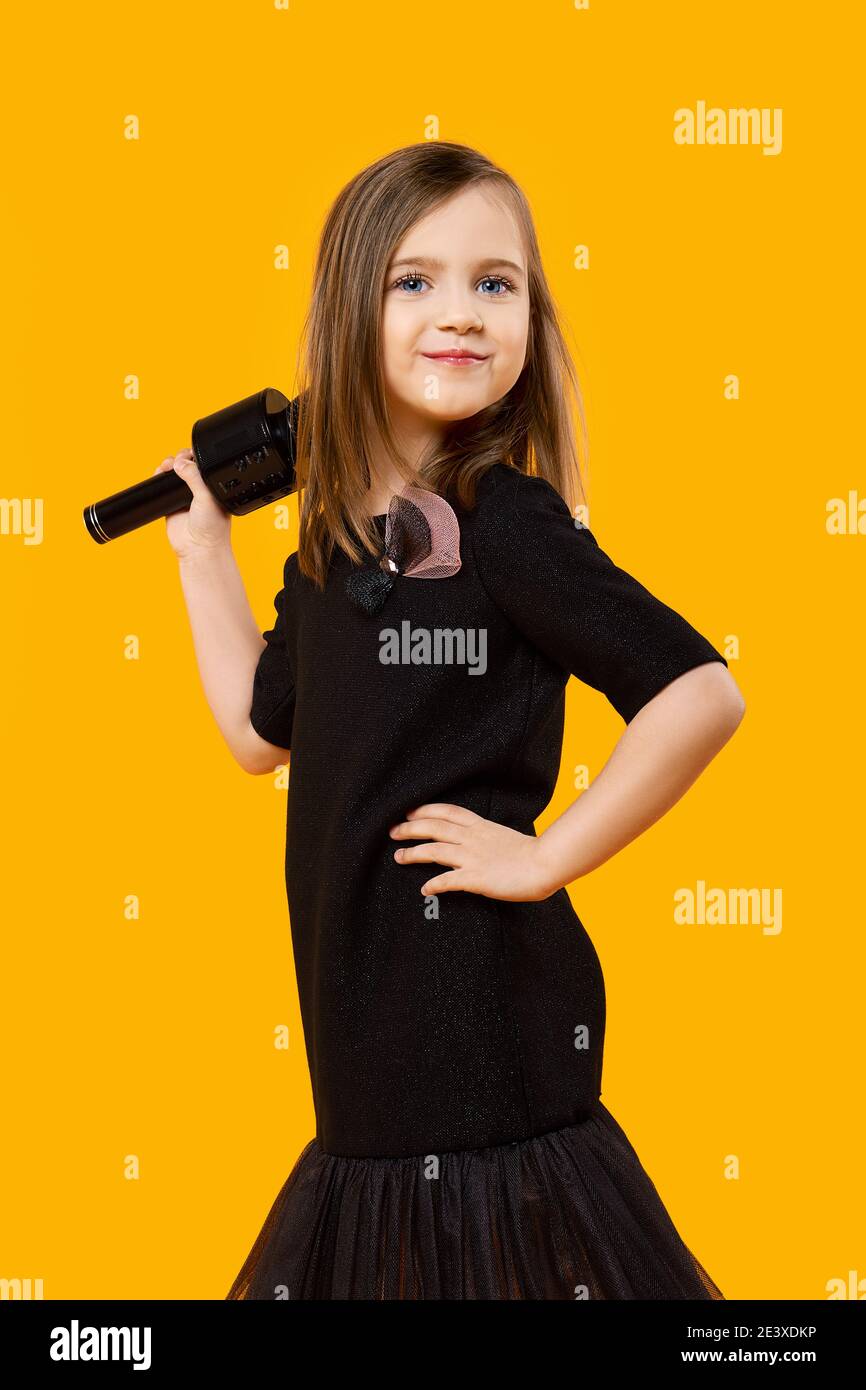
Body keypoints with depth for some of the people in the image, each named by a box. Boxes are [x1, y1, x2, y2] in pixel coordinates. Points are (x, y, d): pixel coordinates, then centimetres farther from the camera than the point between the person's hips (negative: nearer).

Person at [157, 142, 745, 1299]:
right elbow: (262, 731, 17)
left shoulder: (502, 520, -15)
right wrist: (203, 545, 17)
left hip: (482, 1002, -7)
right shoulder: (332, 539, 7)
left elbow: (701, 694, -23)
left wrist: (544, 860, -16)